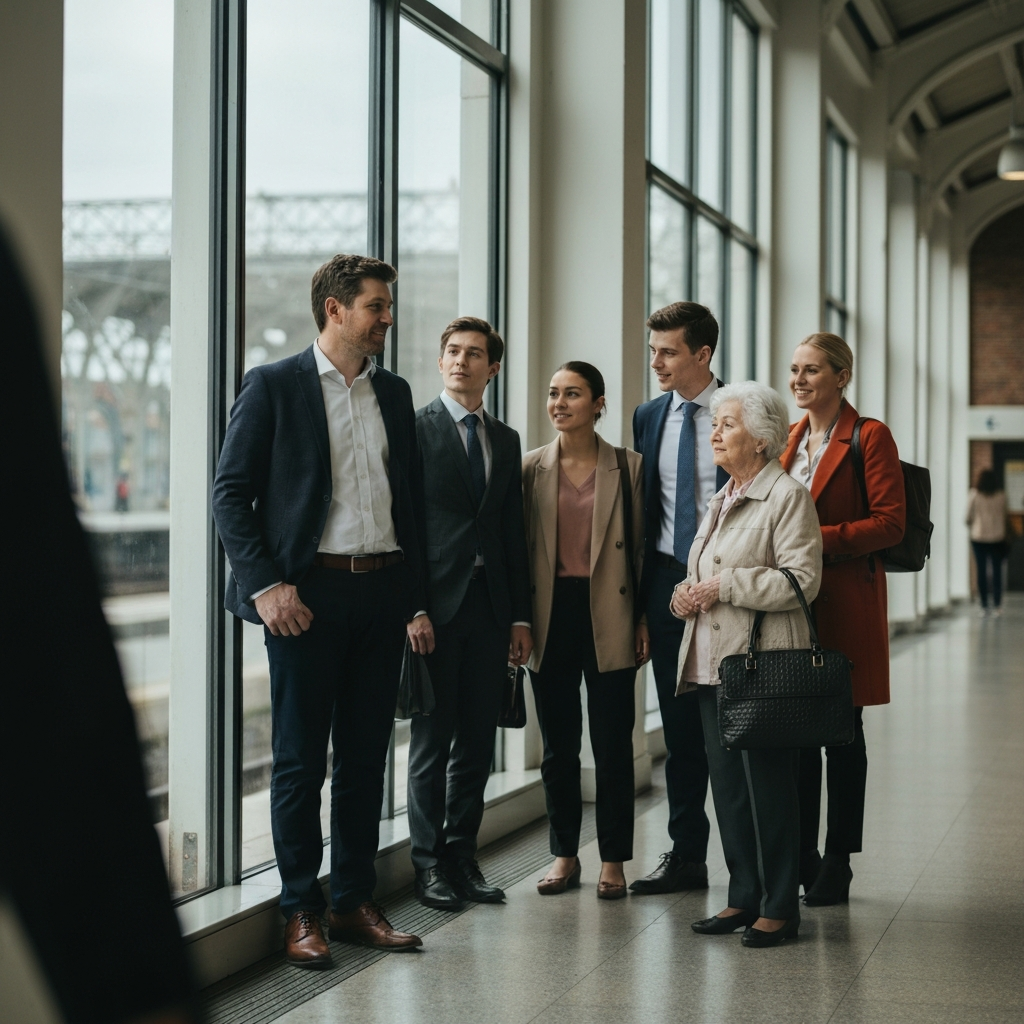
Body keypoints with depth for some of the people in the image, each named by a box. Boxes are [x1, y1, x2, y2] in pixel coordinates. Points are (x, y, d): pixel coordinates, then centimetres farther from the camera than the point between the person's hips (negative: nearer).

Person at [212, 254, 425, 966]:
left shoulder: (395, 393, 13)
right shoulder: (274, 386, -2)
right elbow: (231, 493, -5)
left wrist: (416, 599, 10)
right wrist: (266, 585, -14)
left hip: (382, 593, 5)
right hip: (307, 593, -5)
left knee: (366, 756, 9)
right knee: (300, 760, 1)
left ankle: (355, 901, 19)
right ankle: (301, 912, 10)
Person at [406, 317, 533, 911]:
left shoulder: (506, 440, 14)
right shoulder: (415, 429, -2)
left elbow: (514, 532, 14)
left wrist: (521, 615, 9)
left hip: (490, 604, 5)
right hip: (436, 603, -5)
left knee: (479, 740, 8)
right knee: (432, 740, 1)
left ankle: (463, 857, 18)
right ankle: (430, 864, 10)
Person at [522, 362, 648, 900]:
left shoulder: (627, 466, 2)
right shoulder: (531, 467, 5)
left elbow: (639, 547, 3)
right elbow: (519, 546, 6)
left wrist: (644, 620, -1)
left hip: (608, 615, -2)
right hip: (551, 614, 2)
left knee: (612, 743, 3)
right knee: (558, 743, 9)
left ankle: (612, 860, 12)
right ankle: (564, 855, 19)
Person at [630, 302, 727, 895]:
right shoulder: (649, 418, 10)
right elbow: (641, 509, 13)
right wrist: (639, 597, 8)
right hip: (668, 580, 5)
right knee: (681, 726, 10)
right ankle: (687, 856, 18)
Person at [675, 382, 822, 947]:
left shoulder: (788, 496, -7)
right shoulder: (723, 499, 19)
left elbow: (801, 580, -15)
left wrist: (725, 586, -17)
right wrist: (687, 592, 5)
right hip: (712, 662, 8)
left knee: (768, 784, -4)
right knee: (727, 782, 9)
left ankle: (779, 908, 4)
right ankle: (743, 897, 18)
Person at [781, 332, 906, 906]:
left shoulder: (869, 437, -6)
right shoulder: (788, 439, 14)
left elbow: (891, 523, -13)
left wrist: (821, 539, -20)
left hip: (846, 600, -6)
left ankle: (837, 866, 11)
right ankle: (800, 860, 15)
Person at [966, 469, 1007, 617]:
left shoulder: (974, 495, -7)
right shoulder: (1001, 495, -3)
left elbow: (969, 517, 0)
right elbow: (1005, 515, 7)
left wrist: (971, 524, 21)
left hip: (978, 537, 0)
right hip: (997, 538, 1)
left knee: (981, 571, 5)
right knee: (997, 571, 4)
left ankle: (984, 606, 4)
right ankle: (997, 606, 0)